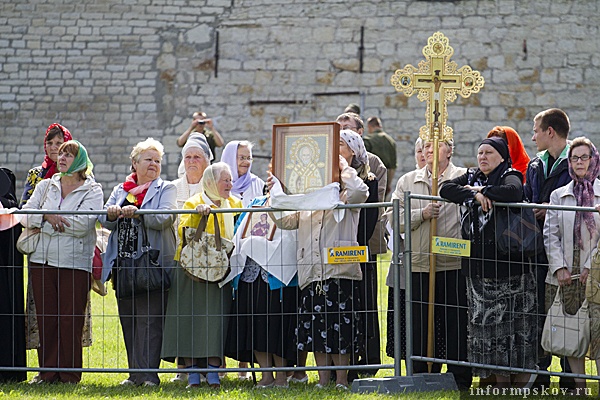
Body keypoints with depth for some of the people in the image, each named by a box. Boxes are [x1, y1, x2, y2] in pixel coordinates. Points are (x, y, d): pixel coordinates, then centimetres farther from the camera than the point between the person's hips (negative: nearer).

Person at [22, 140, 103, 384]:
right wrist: (48, 217, -14)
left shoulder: (92, 191, 1)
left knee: (71, 320, -5)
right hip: (42, 261, 4)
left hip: (75, 263, -4)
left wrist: (43, 221, -7)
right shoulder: (45, 186, 15)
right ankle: (47, 372, 9)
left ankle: (70, 375, 2)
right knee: (46, 318, 3)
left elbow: (82, 225, -13)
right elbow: (26, 215, 4)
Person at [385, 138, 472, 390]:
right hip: (419, 264, 3)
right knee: (420, 324, 7)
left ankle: (460, 379, 6)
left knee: (456, 323, -1)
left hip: (454, 265, -3)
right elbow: (393, 218, 5)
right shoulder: (407, 182, 13)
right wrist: (421, 214, -8)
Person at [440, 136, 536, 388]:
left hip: (508, 261, -6)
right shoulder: (471, 177, 14)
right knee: (486, 322, 6)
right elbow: (446, 189, 0)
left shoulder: (510, 177, -3)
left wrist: (483, 191, -12)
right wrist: (473, 194, -14)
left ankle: (521, 384, 0)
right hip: (478, 263, 6)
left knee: (515, 320, -5)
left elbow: (513, 191, -26)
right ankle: (501, 383, 13)